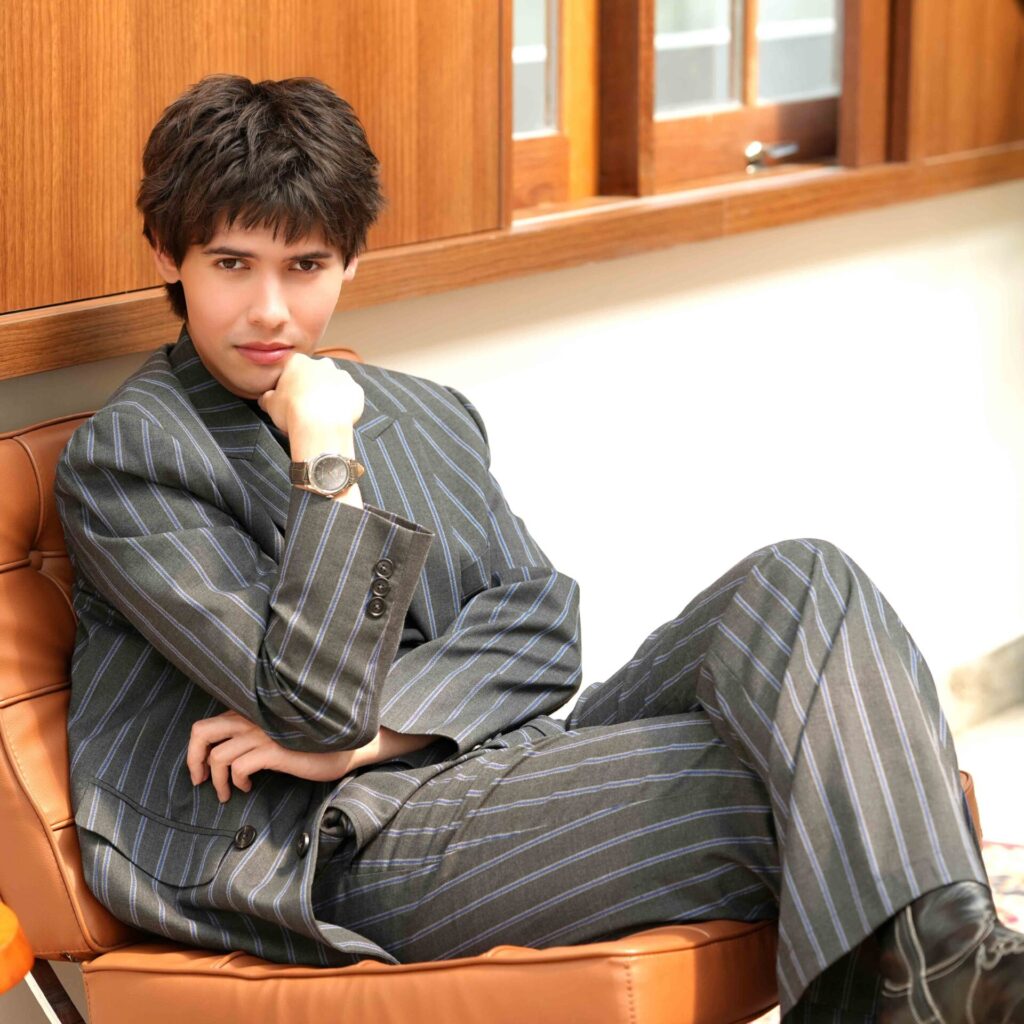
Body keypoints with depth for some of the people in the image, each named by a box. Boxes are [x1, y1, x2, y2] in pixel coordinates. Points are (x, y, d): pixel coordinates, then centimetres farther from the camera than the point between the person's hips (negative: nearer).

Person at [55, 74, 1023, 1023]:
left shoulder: (427, 416, 21)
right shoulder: (125, 455, -1)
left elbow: (540, 621, 7)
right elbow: (315, 701, -11)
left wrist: (366, 735, -10)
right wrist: (327, 459, -12)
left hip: (518, 769, 7)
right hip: (352, 845, -7)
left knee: (799, 583, -17)